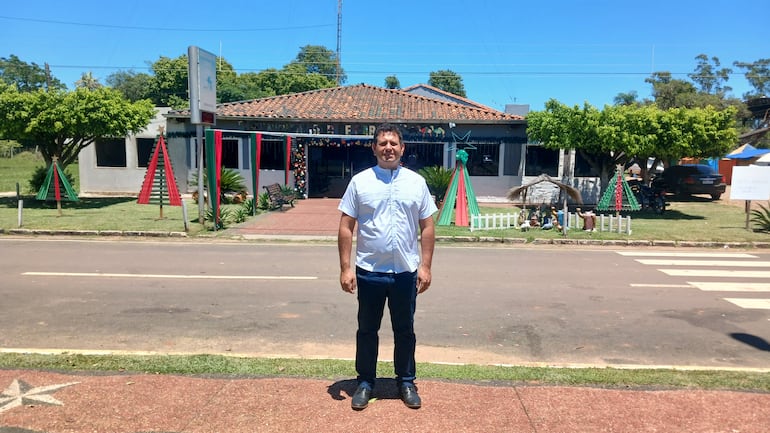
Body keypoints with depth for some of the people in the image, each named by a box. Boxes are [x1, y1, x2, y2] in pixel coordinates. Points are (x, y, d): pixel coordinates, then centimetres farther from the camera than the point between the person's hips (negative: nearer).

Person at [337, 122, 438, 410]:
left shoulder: (417, 182, 2)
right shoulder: (360, 182, -2)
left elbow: (427, 227, 4)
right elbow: (346, 227, -2)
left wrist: (425, 266, -1)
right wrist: (345, 268, -8)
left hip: (405, 271, 1)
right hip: (369, 271, -1)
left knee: (405, 330, 14)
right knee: (367, 330, 13)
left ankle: (406, 381, 32)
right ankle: (365, 381, 29)